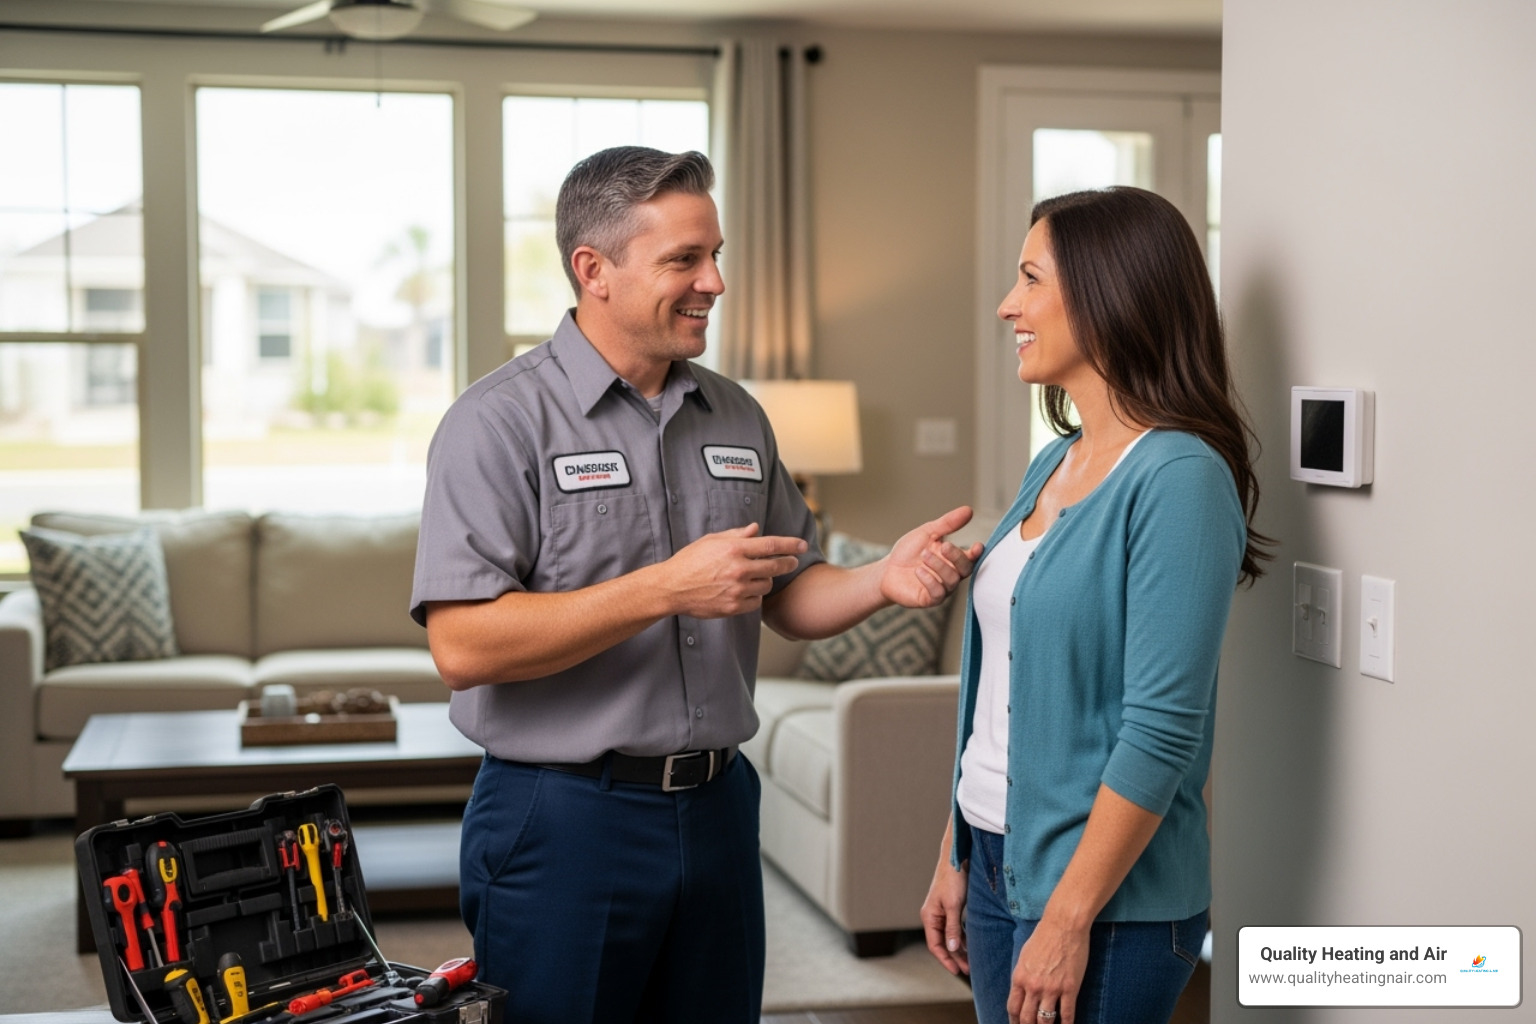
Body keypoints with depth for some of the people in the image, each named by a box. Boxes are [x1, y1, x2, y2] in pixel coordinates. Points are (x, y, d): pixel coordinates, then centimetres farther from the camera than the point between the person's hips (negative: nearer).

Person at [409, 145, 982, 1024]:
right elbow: (463, 645, -20)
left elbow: (790, 600, 15)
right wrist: (669, 588, -24)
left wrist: (884, 580, -6)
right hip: (564, 816, -5)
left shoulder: (735, 416, 9)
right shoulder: (501, 422, -11)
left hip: (717, 809, 6)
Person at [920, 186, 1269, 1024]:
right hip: (997, 858, 8)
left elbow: (1161, 730, -21)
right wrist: (955, 857, 13)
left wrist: (1068, 918, -20)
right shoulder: (1053, 464, 8)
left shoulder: (1178, 478, -17)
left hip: (1106, 892, -8)